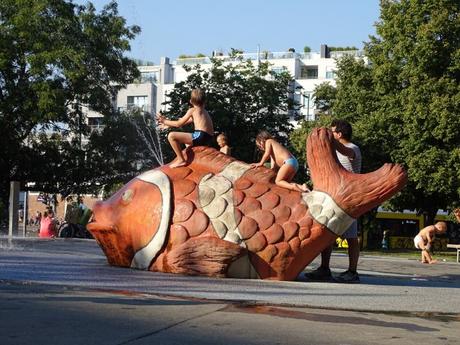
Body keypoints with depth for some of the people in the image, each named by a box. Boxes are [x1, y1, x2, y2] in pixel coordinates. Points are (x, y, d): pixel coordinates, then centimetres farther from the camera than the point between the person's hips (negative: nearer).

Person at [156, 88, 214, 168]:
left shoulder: (192, 110, 0)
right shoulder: (204, 111, 24)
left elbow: (179, 124, 1)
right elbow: (184, 122, 31)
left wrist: (165, 121, 14)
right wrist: (168, 123, 34)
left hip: (200, 136, -9)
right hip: (208, 140, 9)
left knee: (171, 136, -12)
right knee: (186, 138, 40)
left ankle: (181, 160, -12)